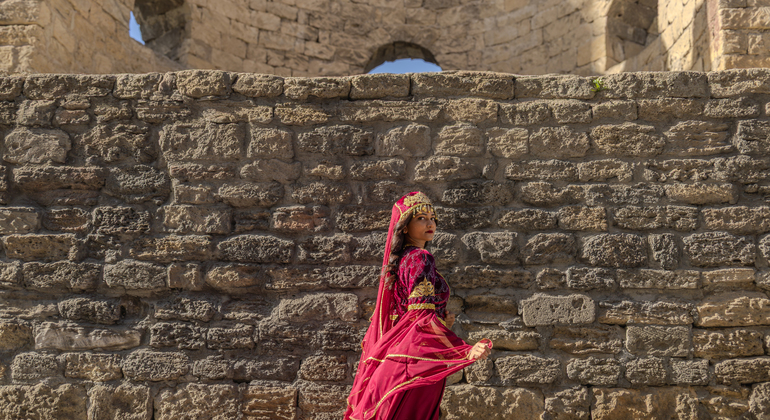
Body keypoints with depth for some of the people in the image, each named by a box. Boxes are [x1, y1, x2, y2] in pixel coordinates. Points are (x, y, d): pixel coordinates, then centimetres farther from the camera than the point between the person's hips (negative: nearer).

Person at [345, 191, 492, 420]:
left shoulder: (398, 259, 13)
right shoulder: (419, 259, -14)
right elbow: (422, 318, -22)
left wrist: (441, 320, 10)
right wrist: (466, 350, -27)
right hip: (417, 357, -9)